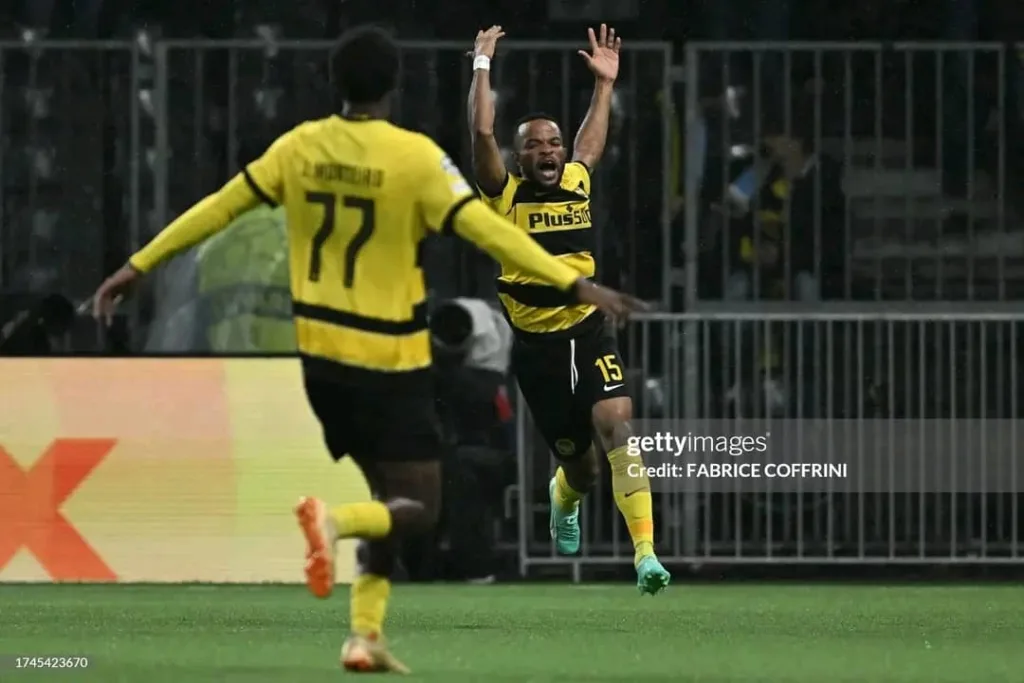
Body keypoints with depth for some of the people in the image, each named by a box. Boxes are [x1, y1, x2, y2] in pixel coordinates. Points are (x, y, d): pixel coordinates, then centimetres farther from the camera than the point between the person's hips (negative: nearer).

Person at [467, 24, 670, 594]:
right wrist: (483, 66, -9)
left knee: (616, 424, -21)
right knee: (581, 467, 4)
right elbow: (483, 132, -12)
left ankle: (646, 552, -27)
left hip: (589, 331, 2)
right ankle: (564, 498, 44)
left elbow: (594, 141, 29)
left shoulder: (577, 182, 9)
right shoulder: (505, 193, -1)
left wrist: (605, 81, 31)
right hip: (536, 344, -2)